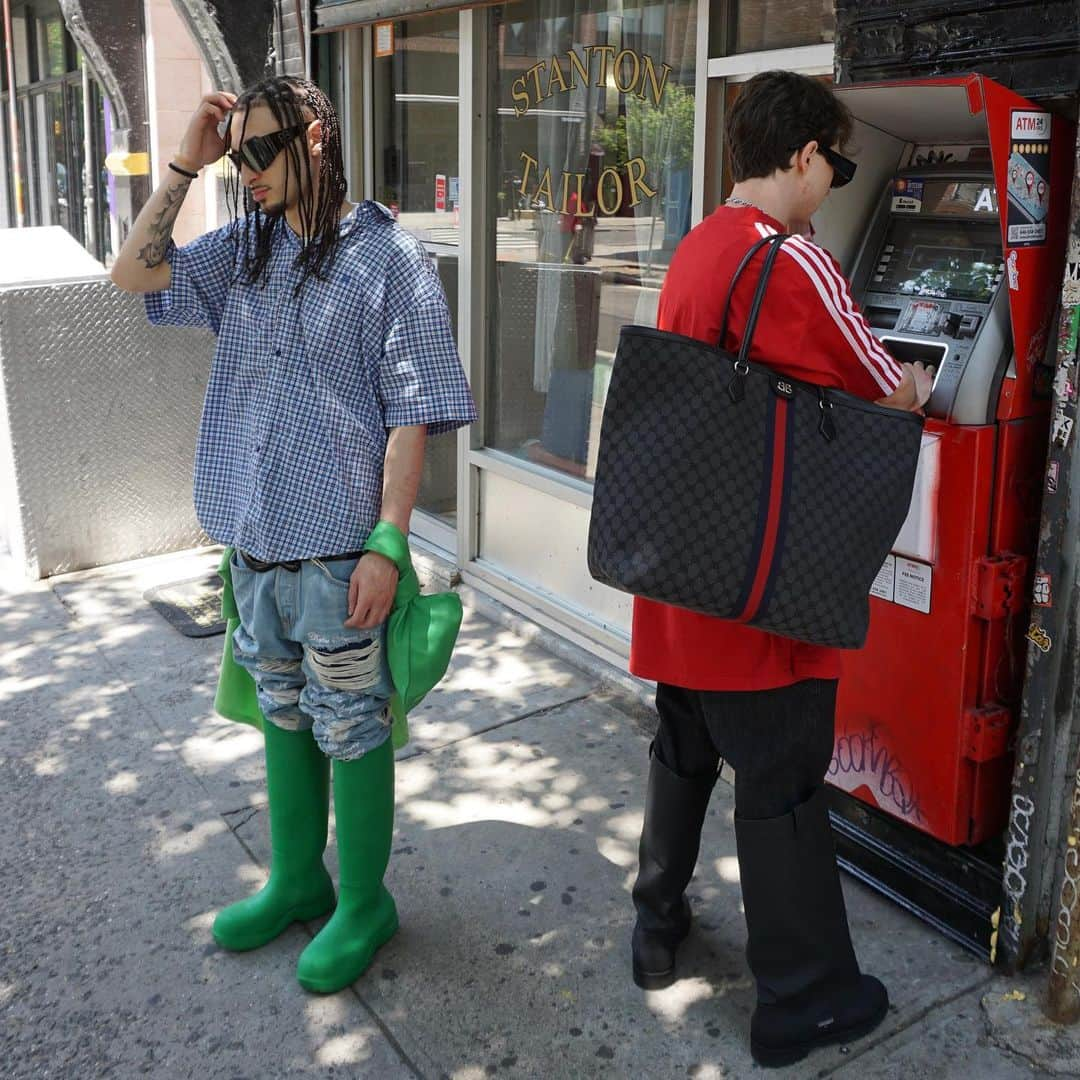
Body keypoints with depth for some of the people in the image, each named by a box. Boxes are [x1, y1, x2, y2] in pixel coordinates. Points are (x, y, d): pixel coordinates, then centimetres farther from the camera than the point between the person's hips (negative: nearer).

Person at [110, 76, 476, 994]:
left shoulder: (387, 257, -9)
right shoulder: (245, 250, 9)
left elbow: (412, 413, -12)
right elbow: (135, 272, 9)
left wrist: (388, 543, -17)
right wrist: (187, 163, 3)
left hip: (335, 545, -6)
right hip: (254, 537, 6)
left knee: (349, 730, 6)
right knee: (282, 715, 19)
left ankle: (363, 907, 25)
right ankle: (297, 883, 37)